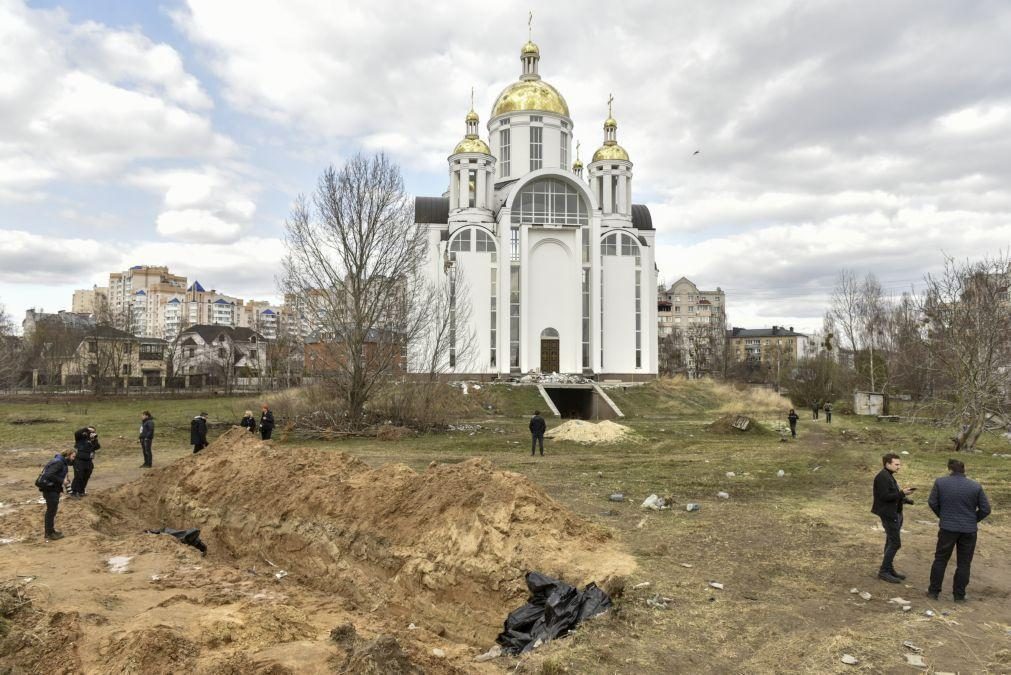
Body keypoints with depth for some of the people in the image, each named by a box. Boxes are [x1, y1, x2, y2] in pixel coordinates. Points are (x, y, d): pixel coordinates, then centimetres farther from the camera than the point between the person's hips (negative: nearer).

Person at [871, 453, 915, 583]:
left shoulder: (888, 476, 14)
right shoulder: (882, 477, -17)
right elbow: (885, 496, -23)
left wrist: (904, 498, 6)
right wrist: (902, 493, -24)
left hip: (894, 514, 10)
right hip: (889, 514, -10)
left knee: (891, 542, 15)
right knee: (895, 543, -9)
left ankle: (889, 569, 24)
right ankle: (883, 571, -3)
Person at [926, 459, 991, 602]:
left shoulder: (940, 482, -5)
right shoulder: (975, 486, -5)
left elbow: (932, 503, -1)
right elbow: (985, 509, -2)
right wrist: (973, 520, 13)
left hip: (947, 528, 0)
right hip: (969, 530, 0)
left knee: (940, 559, 11)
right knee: (964, 563, 10)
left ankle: (934, 591, 15)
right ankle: (959, 595, 15)